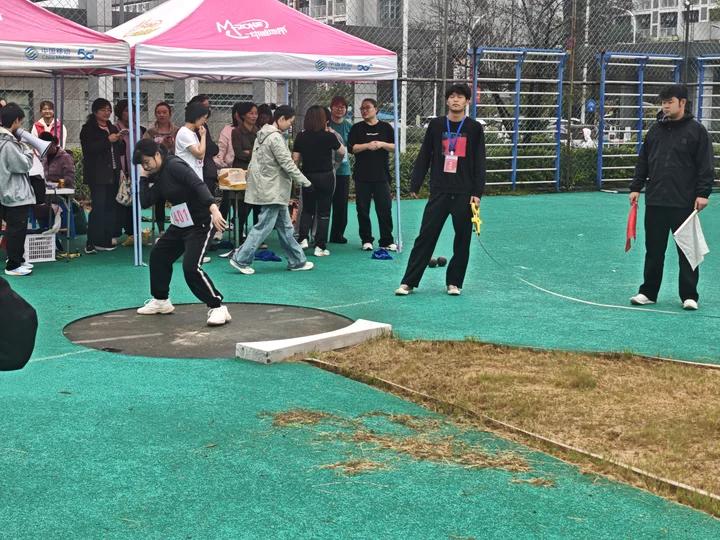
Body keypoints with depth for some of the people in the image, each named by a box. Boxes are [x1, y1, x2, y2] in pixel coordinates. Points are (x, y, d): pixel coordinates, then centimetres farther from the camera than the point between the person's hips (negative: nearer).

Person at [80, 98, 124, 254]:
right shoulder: (88, 129, -1)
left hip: (113, 174, 7)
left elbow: (120, 151, 20)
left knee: (110, 207, 6)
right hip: (97, 175, -7)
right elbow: (88, 149, -15)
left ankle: (105, 241, 12)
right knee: (98, 207, -12)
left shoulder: (113, 128, 19)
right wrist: (108, 140, -19)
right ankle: (91, 243, -9)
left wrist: (120, 141, -1)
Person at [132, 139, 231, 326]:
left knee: (191, 267, -21)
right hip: (180, 225, 10)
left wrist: (213, 209, -42)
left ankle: (217, 307, -11)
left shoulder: (174, 165, -18)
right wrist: (144, 177, 3)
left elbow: (198, 185, -30)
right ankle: (161, 301, 38)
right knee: (158, 255, 20)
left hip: (200, 223, -10)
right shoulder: (159, 176, 10)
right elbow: (145, 202, 8)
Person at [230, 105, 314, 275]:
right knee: (264, 226, -5)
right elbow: (288, 164, -17)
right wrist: (305, 182, -9)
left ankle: (297, 261, 19)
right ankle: (241, 259, 0)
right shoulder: (276, 138, -18)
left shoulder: (262, 134, 11)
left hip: (272, 190, 10)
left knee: (285, 226, 13)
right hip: (272, 190, -10)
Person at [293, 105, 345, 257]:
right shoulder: (328, 136, -11)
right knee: (324, 212, 5)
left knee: (307, 210, 19)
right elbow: (342, 152, 4)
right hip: (325, 177, -2)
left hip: (308, 176, 2)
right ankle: (320, 247, 4)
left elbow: (295, 159, -2)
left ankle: (303, 238, 4)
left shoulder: (301, 136, -5)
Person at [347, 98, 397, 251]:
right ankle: (366, 240, 13)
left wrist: (382, 144, -13)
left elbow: (395, 147, 4)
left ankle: (387, 241, 5)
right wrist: (367, 145, -16)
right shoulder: (357, 128, 6)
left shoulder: (386, 127, 8)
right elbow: (351, 147, -4)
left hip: (382, 175, 0)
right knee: (363, 209, 3)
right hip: (362, 176, 0)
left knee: (385, 209, -2)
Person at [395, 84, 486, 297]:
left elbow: (479, 163, 0)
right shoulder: (436, 125, 5)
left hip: (464, 194, 0)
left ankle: (454, 282, 18)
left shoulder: (474, 128, 2)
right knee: (425, 237, -1)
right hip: (439, 192, 0)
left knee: (462, 240, 5)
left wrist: (477, 193, -7)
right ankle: (408, 282, 2)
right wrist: (415, 185, 2)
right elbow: (424, 157, 7)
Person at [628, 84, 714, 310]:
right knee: (653, 250, 9)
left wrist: (703, 193, -12)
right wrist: (636, 187, 9)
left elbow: (706, 165, -5)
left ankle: (689, 295, 10)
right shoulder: (655, 130, 11)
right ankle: (648, 292, 17)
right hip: (655, 202, 4)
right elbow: (643, 161, 15)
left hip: (684, 203, -4)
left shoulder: (696, 130, -2)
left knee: (687, 250, 2)